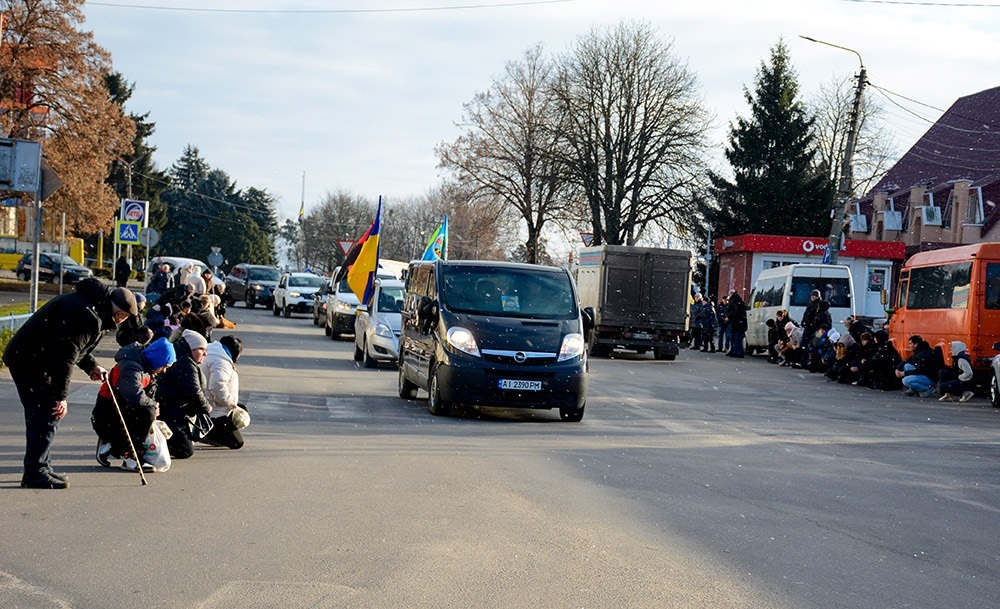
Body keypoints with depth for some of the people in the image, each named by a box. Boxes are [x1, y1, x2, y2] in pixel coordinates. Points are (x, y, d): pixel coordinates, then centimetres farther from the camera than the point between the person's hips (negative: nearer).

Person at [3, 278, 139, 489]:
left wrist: (91, 366, 12)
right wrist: (61, 396, -24)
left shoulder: (94, 311, 13)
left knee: (47, 415, 15)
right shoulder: (87, 315, -23)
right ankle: (35, 473, -9)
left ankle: (41, 468, 23)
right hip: (29, 361, -11)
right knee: (46, 415, -11)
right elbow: (65, 355, -26)